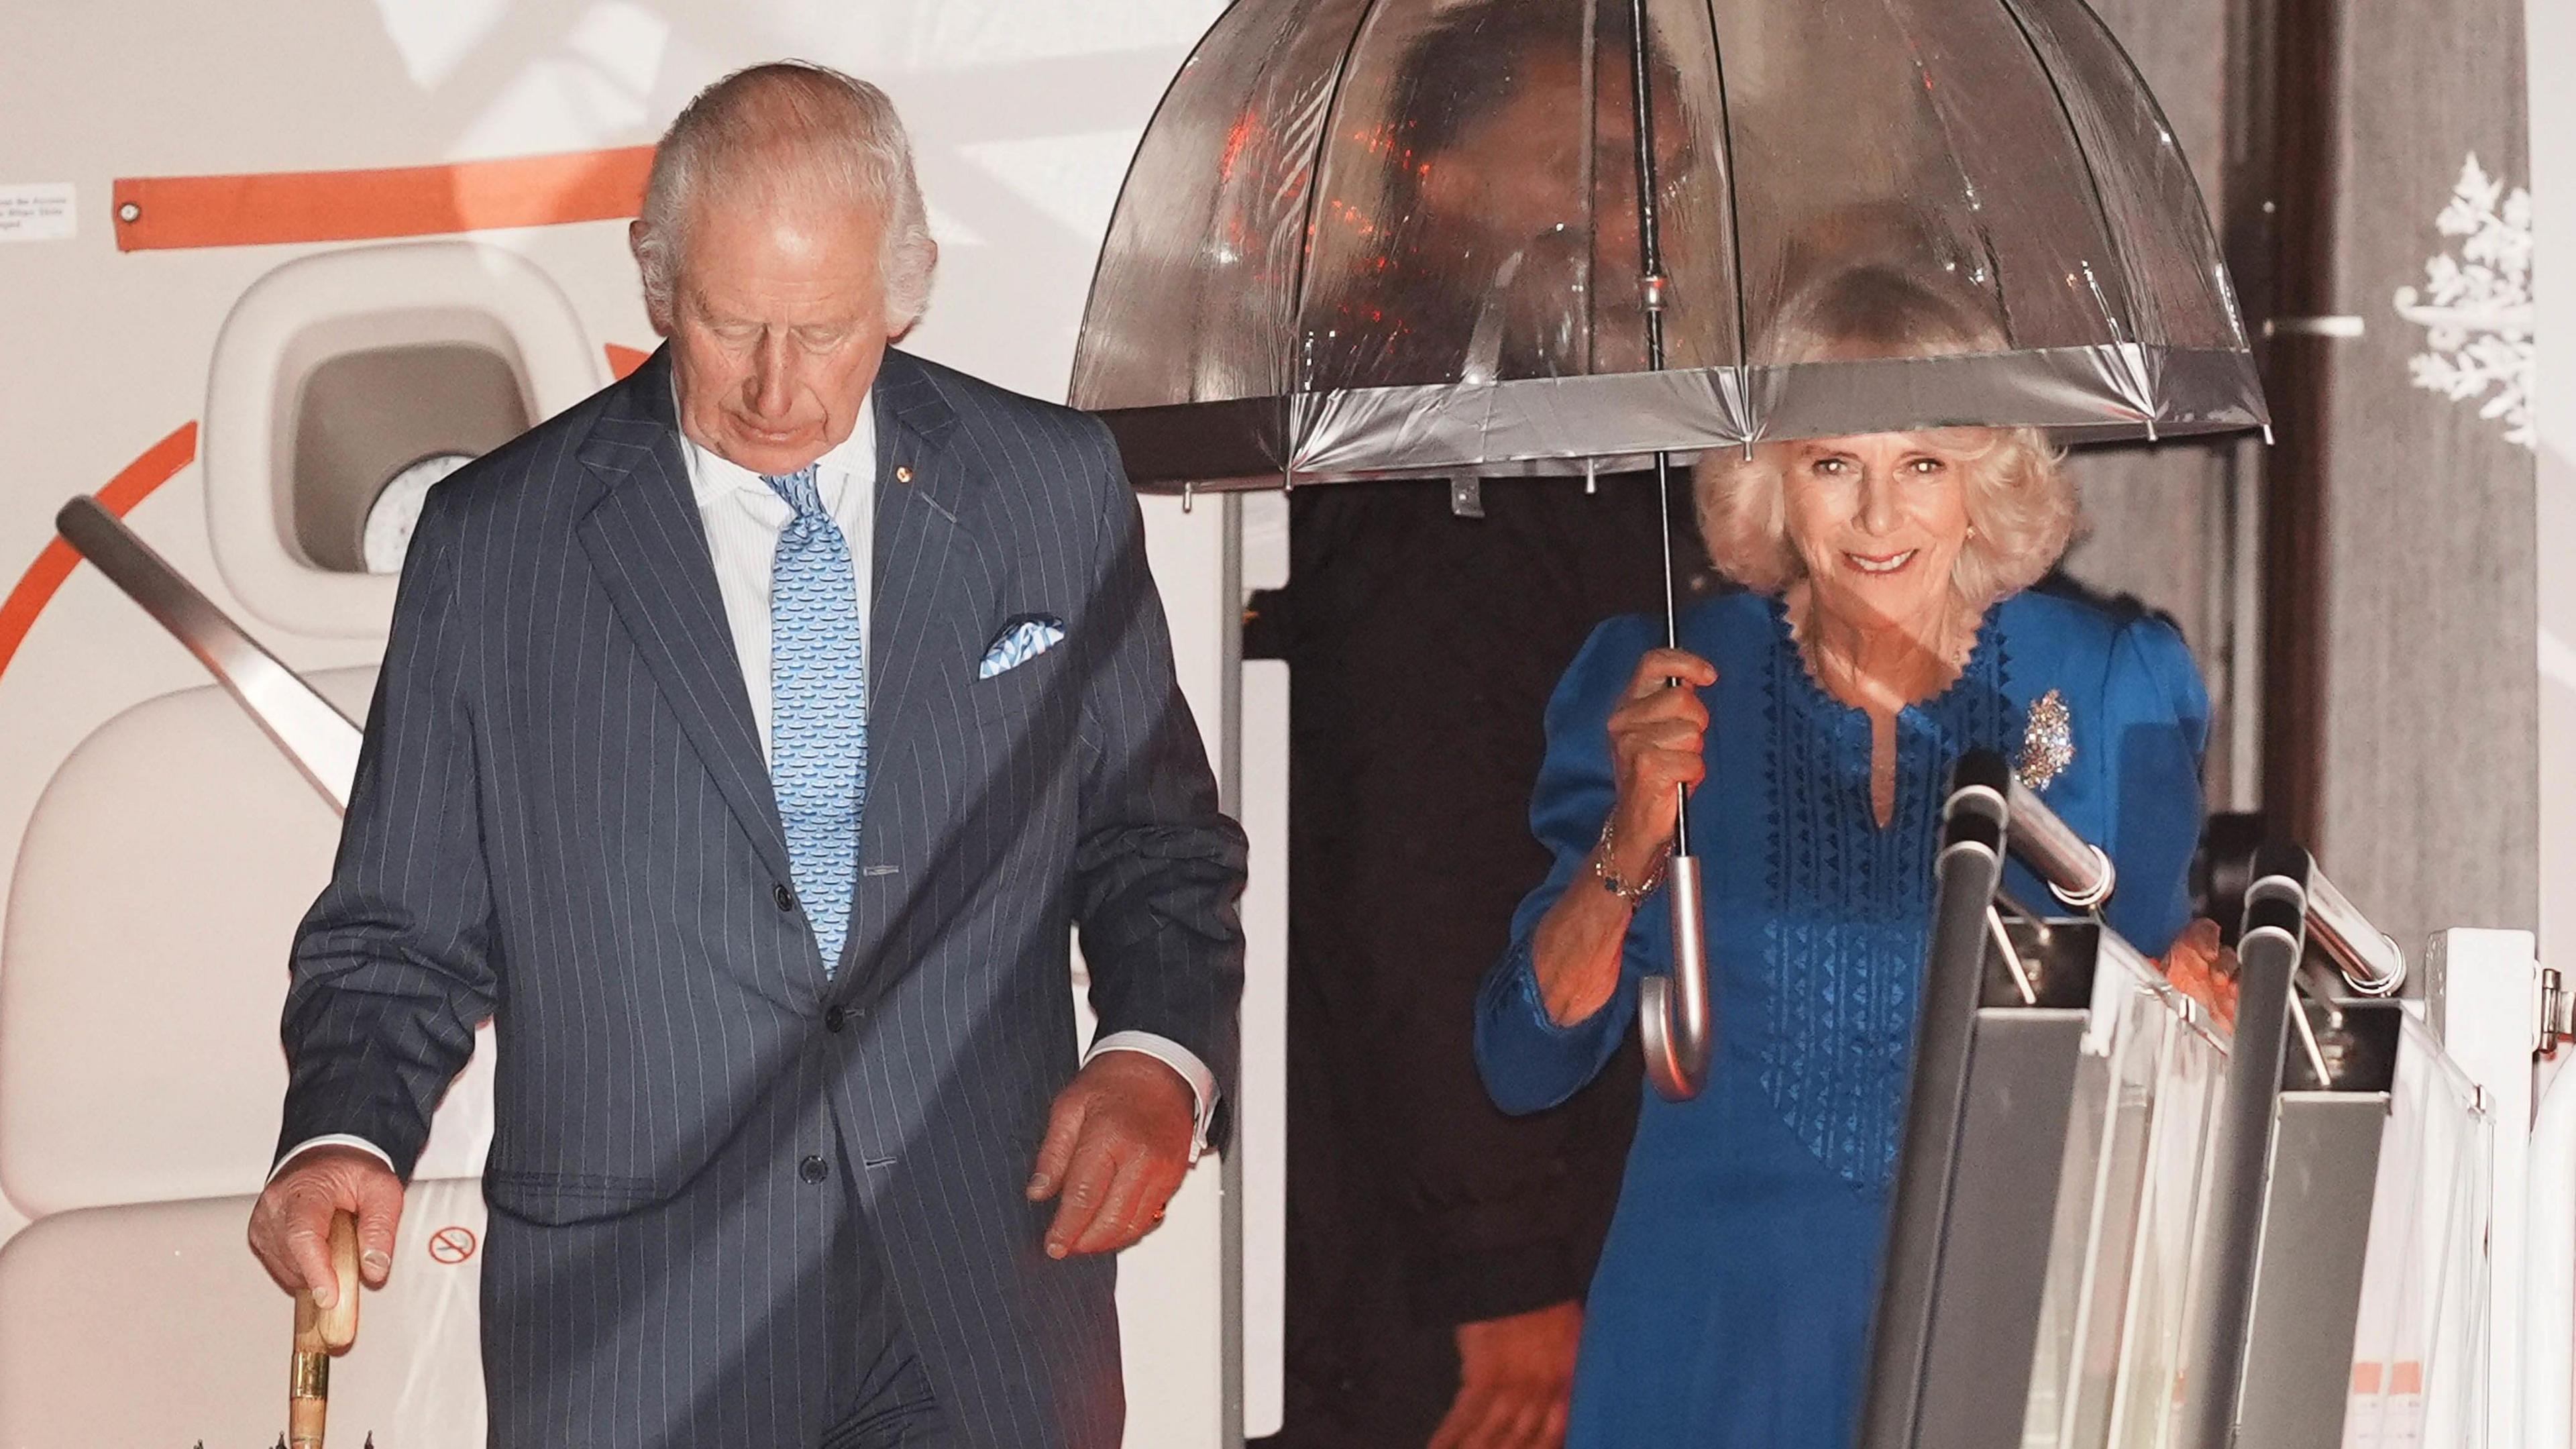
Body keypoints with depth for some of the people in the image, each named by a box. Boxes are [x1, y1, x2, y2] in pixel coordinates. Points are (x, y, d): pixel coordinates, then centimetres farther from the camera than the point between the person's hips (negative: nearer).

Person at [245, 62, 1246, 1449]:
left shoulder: (1053, 491, 4)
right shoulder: (493, 544, 0)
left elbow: (1158, 847, 11)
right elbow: (401, 934, 3)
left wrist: (1157, 1056, -8)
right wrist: (344, 1135, -16)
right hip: (636, 1336, -1)